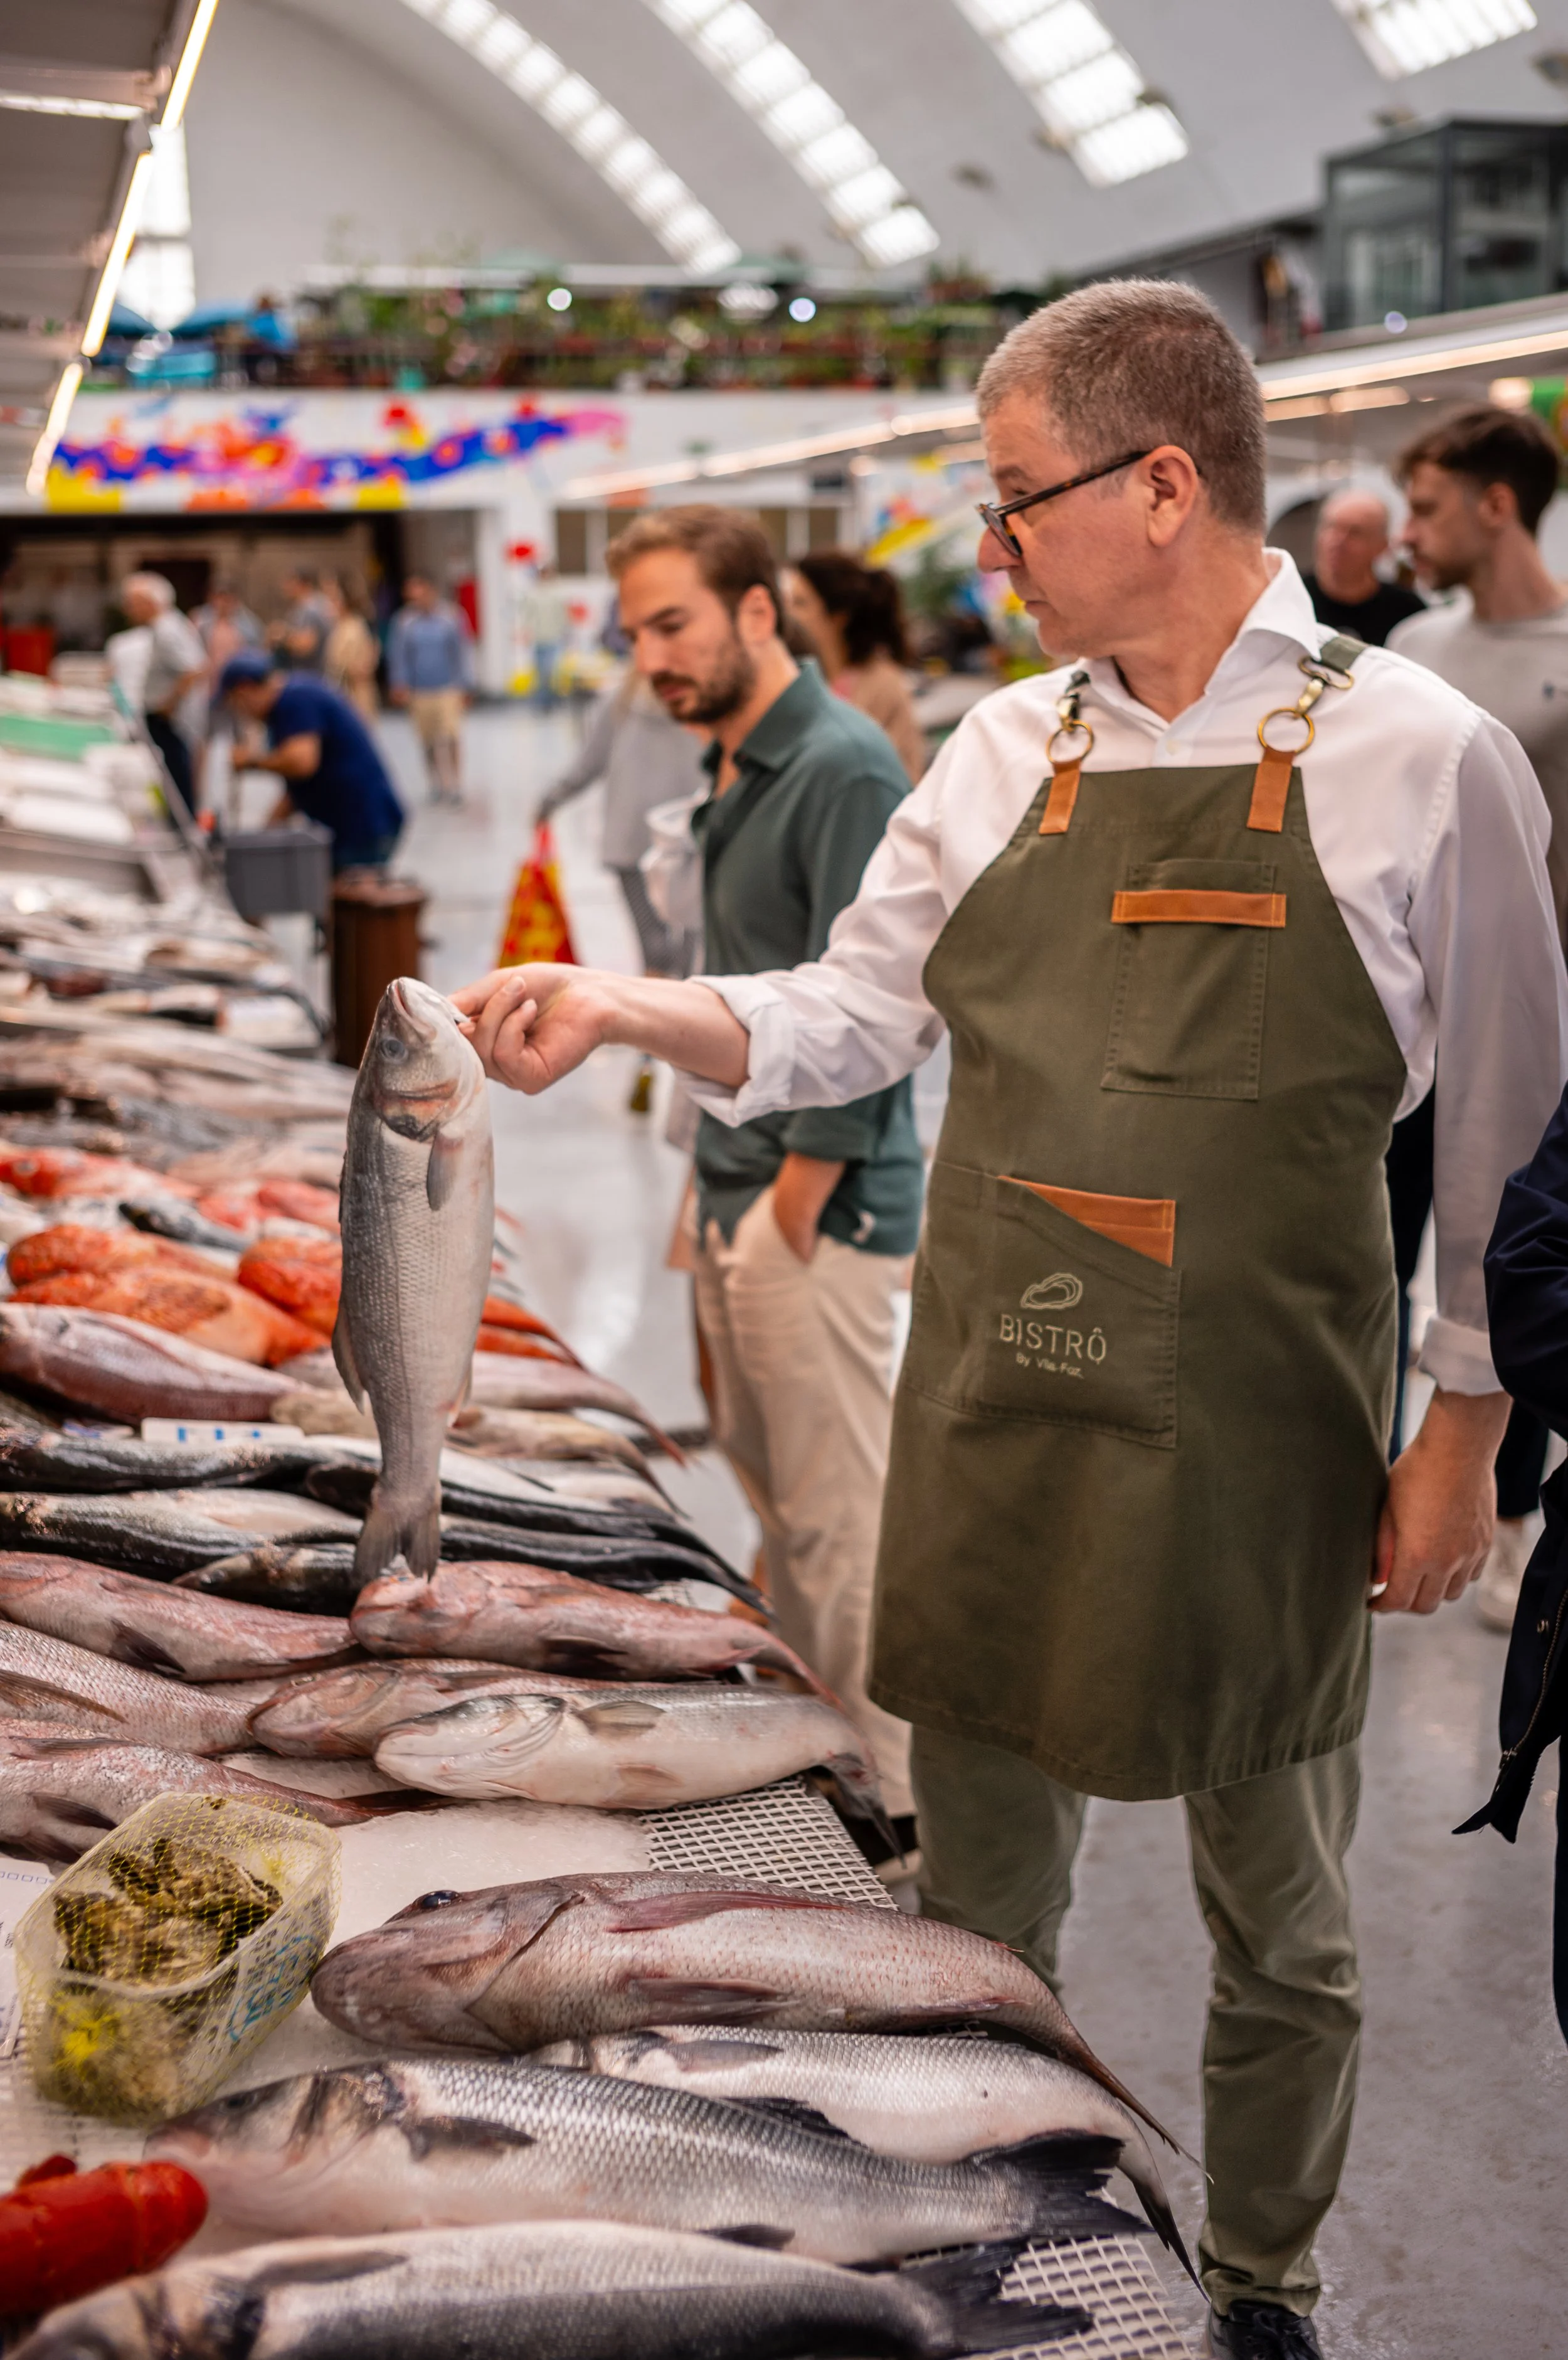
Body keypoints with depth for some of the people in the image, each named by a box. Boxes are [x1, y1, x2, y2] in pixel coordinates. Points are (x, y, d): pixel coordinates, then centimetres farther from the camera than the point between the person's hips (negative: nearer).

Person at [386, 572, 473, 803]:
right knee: (428, 742, 8)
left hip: (449, 689, -2)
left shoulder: (452, 618, -4)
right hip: (419, 693, 2)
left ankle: (455, 783, -3)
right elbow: (398, 655, 6)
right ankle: (437, 783, 23)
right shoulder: (404, 622, -1)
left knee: (451, 736, -12)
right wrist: (400, 685, 0)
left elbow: (464, 653, 3)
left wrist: (464, 685, 5)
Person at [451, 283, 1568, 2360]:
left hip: (1259, 1460, -3)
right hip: (992, 1423, 4)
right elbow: (850, 1019, 11)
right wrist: (626, 1007, -5)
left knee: (1280, 1929, 14)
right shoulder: (1001, 753, 5)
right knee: (977, 1902, 16)